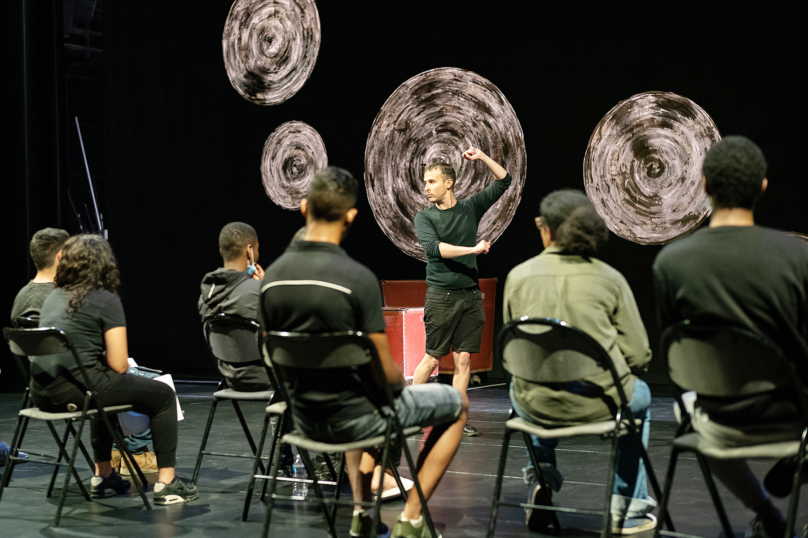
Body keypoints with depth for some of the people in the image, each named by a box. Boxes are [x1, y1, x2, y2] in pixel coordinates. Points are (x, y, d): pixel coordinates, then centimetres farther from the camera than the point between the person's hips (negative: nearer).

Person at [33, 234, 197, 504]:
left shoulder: (54, 297, 16)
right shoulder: (105, 300, -4)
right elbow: (118, 364, -8)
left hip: (42, 394, 8)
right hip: (76, 388, -8)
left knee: (105, 389, 38)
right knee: (163, 395, 9)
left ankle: (102, 475, 41)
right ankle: (166, 482, 6)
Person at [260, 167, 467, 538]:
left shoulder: (272, 276, -5)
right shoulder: (358, 278, -23)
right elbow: (386, 373, -18)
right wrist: (400, 382, 5)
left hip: (304, 419, 6)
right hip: (355, 419, -6)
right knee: (455, 403, 18)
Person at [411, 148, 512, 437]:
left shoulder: (471, 208, 10)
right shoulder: (424, 217, 2)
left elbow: (503, 181, 14)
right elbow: (434, 247, -16)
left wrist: (482, 157, 3)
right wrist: (473, 249, -21)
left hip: (470, 294, 3)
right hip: (441, 295, -3)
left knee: (463, 359, 2)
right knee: (433, 358, 0)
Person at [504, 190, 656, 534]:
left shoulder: (518, 276, -2)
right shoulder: (609, 279, -6)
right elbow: (638, 356, -5)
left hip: (536, 405, 2)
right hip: (598, 404, -2)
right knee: (639, 396, 34)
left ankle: (541, 477, 26)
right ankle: (627, 511, 34)